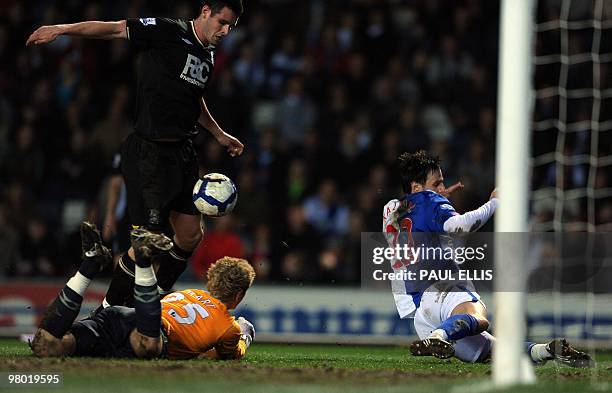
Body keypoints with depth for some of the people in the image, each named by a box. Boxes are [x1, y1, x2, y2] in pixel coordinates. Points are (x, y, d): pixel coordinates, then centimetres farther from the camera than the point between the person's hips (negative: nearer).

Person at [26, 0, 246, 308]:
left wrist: (220, 135, 40)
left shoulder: (207, 57, 14)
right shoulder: (169, 32, -10)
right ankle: (108, 310, 3)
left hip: (183, 153, 9)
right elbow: (115, 28, -15)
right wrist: (61, 29, -25)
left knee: (190, 236, 11)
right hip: (150, 152, -9)